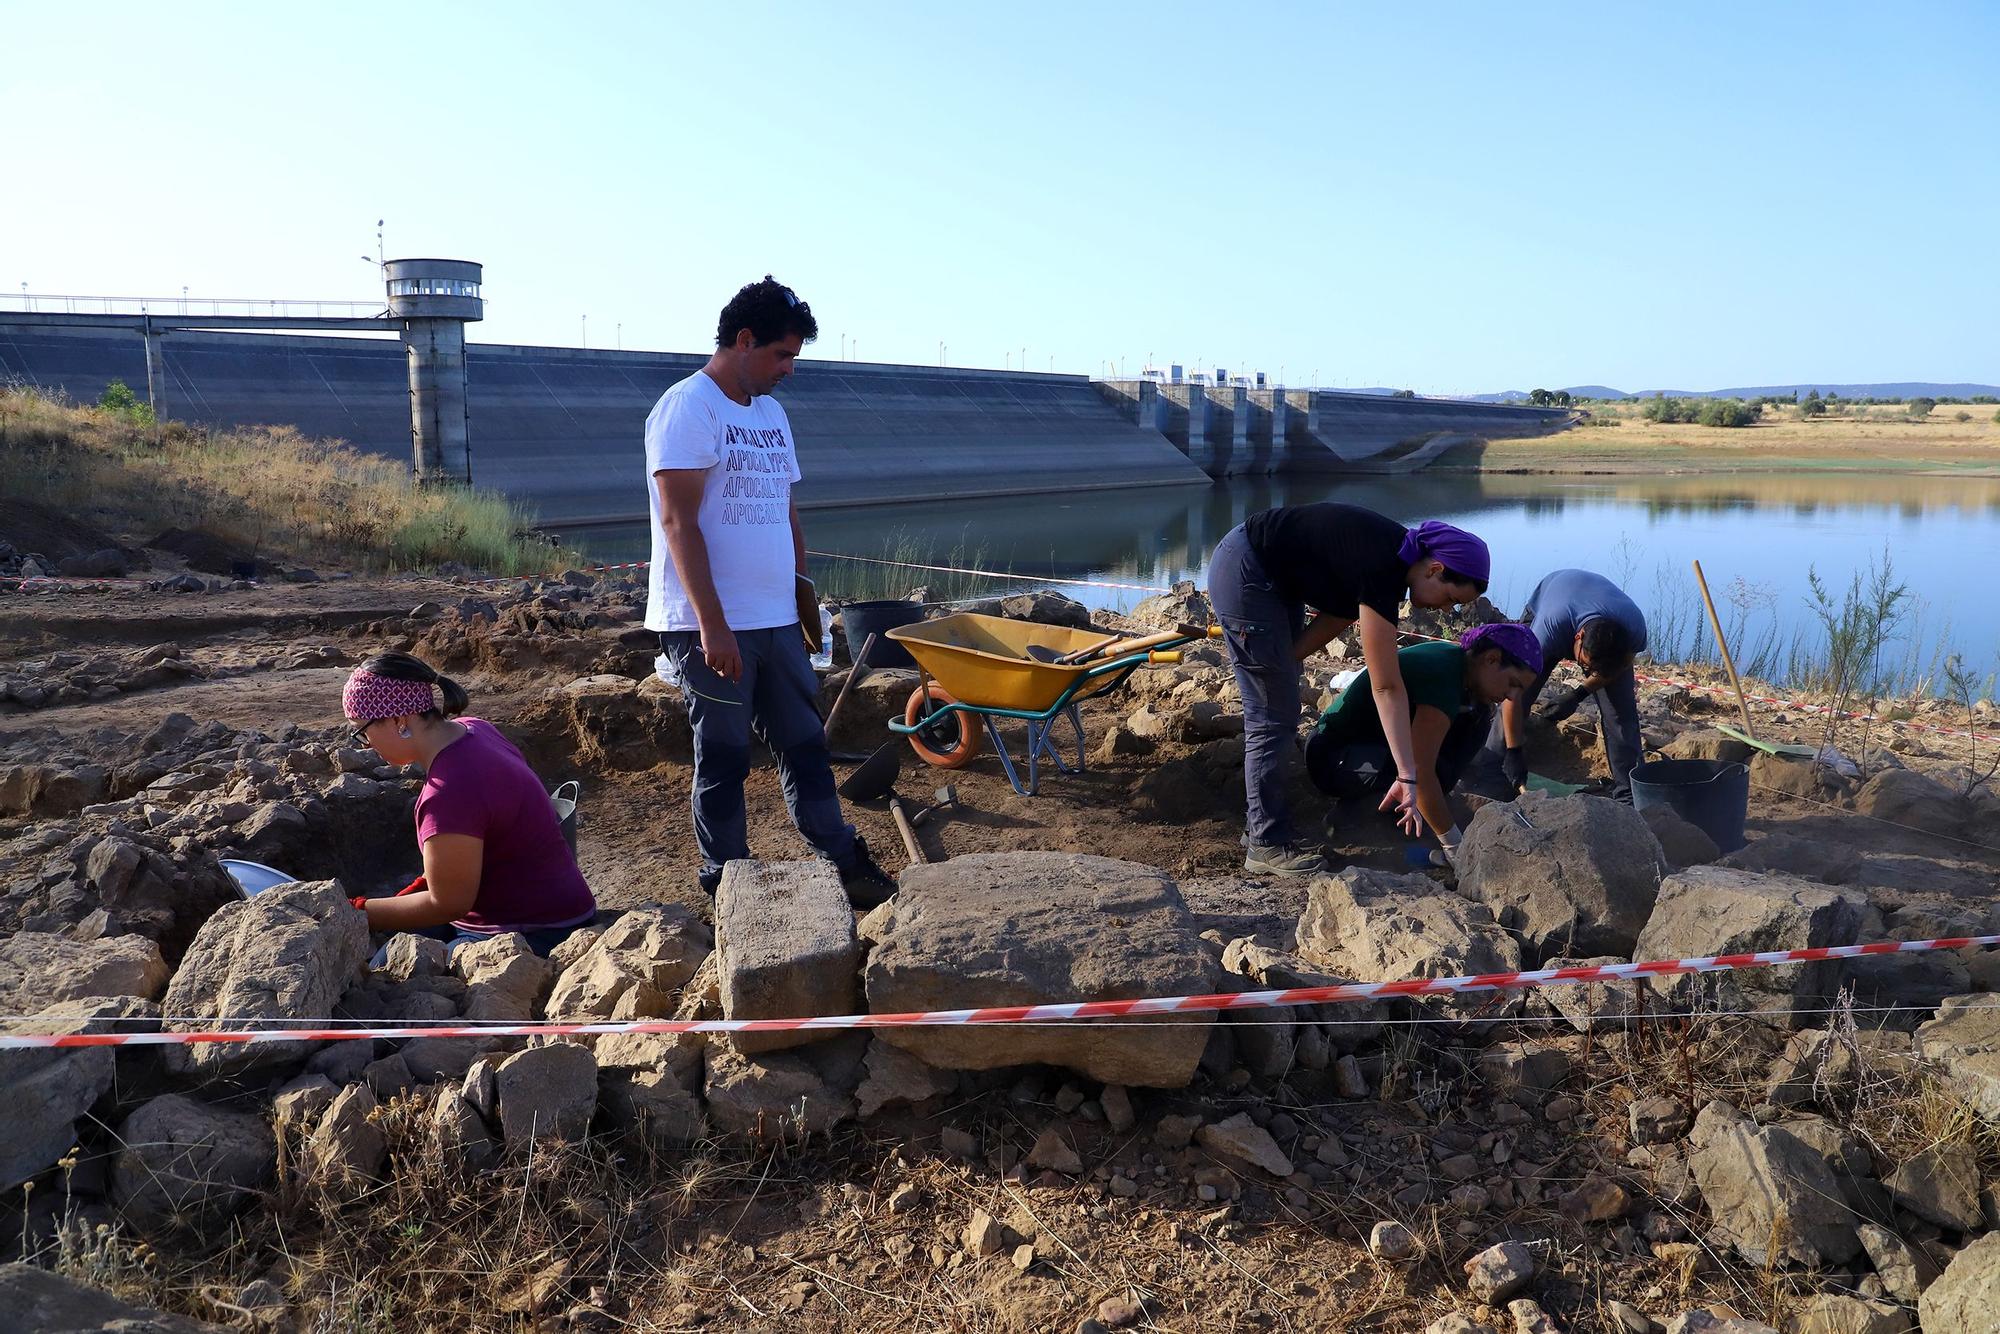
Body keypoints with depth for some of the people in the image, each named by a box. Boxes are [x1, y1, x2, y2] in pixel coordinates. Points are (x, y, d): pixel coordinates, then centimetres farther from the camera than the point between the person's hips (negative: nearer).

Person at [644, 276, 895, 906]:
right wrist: (713, 625, -22)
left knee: (805, 743, 13)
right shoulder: (687, 408, -10)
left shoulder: (771, 413, 16)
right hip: (711, 625, -7)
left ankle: (843, 864, 22)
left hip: (776, 620, 8)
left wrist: (802, 592, 17)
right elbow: (679, 523, -18)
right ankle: (725, 881, 17)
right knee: (724, 757, 3)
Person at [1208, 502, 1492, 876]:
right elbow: (1387, 687, -27)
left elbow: (1339, 614, 5)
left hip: (1277, 580, 10)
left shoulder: (1397, 554, -1)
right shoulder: (1381, 571, -27)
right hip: (1244, 574, -10)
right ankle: (1267, 844, 1)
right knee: (1273, 716, -7)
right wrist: (1408, 777, -25)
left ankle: (1259, 824, 25)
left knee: (1278, 709, 14)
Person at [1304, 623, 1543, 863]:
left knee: (1475, 716, -3)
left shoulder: (1457, 658, -2)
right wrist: (1454, 846, -26)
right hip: (1331, 758, -9)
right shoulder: (1442, 679, -30)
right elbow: (1420, 773, -32)